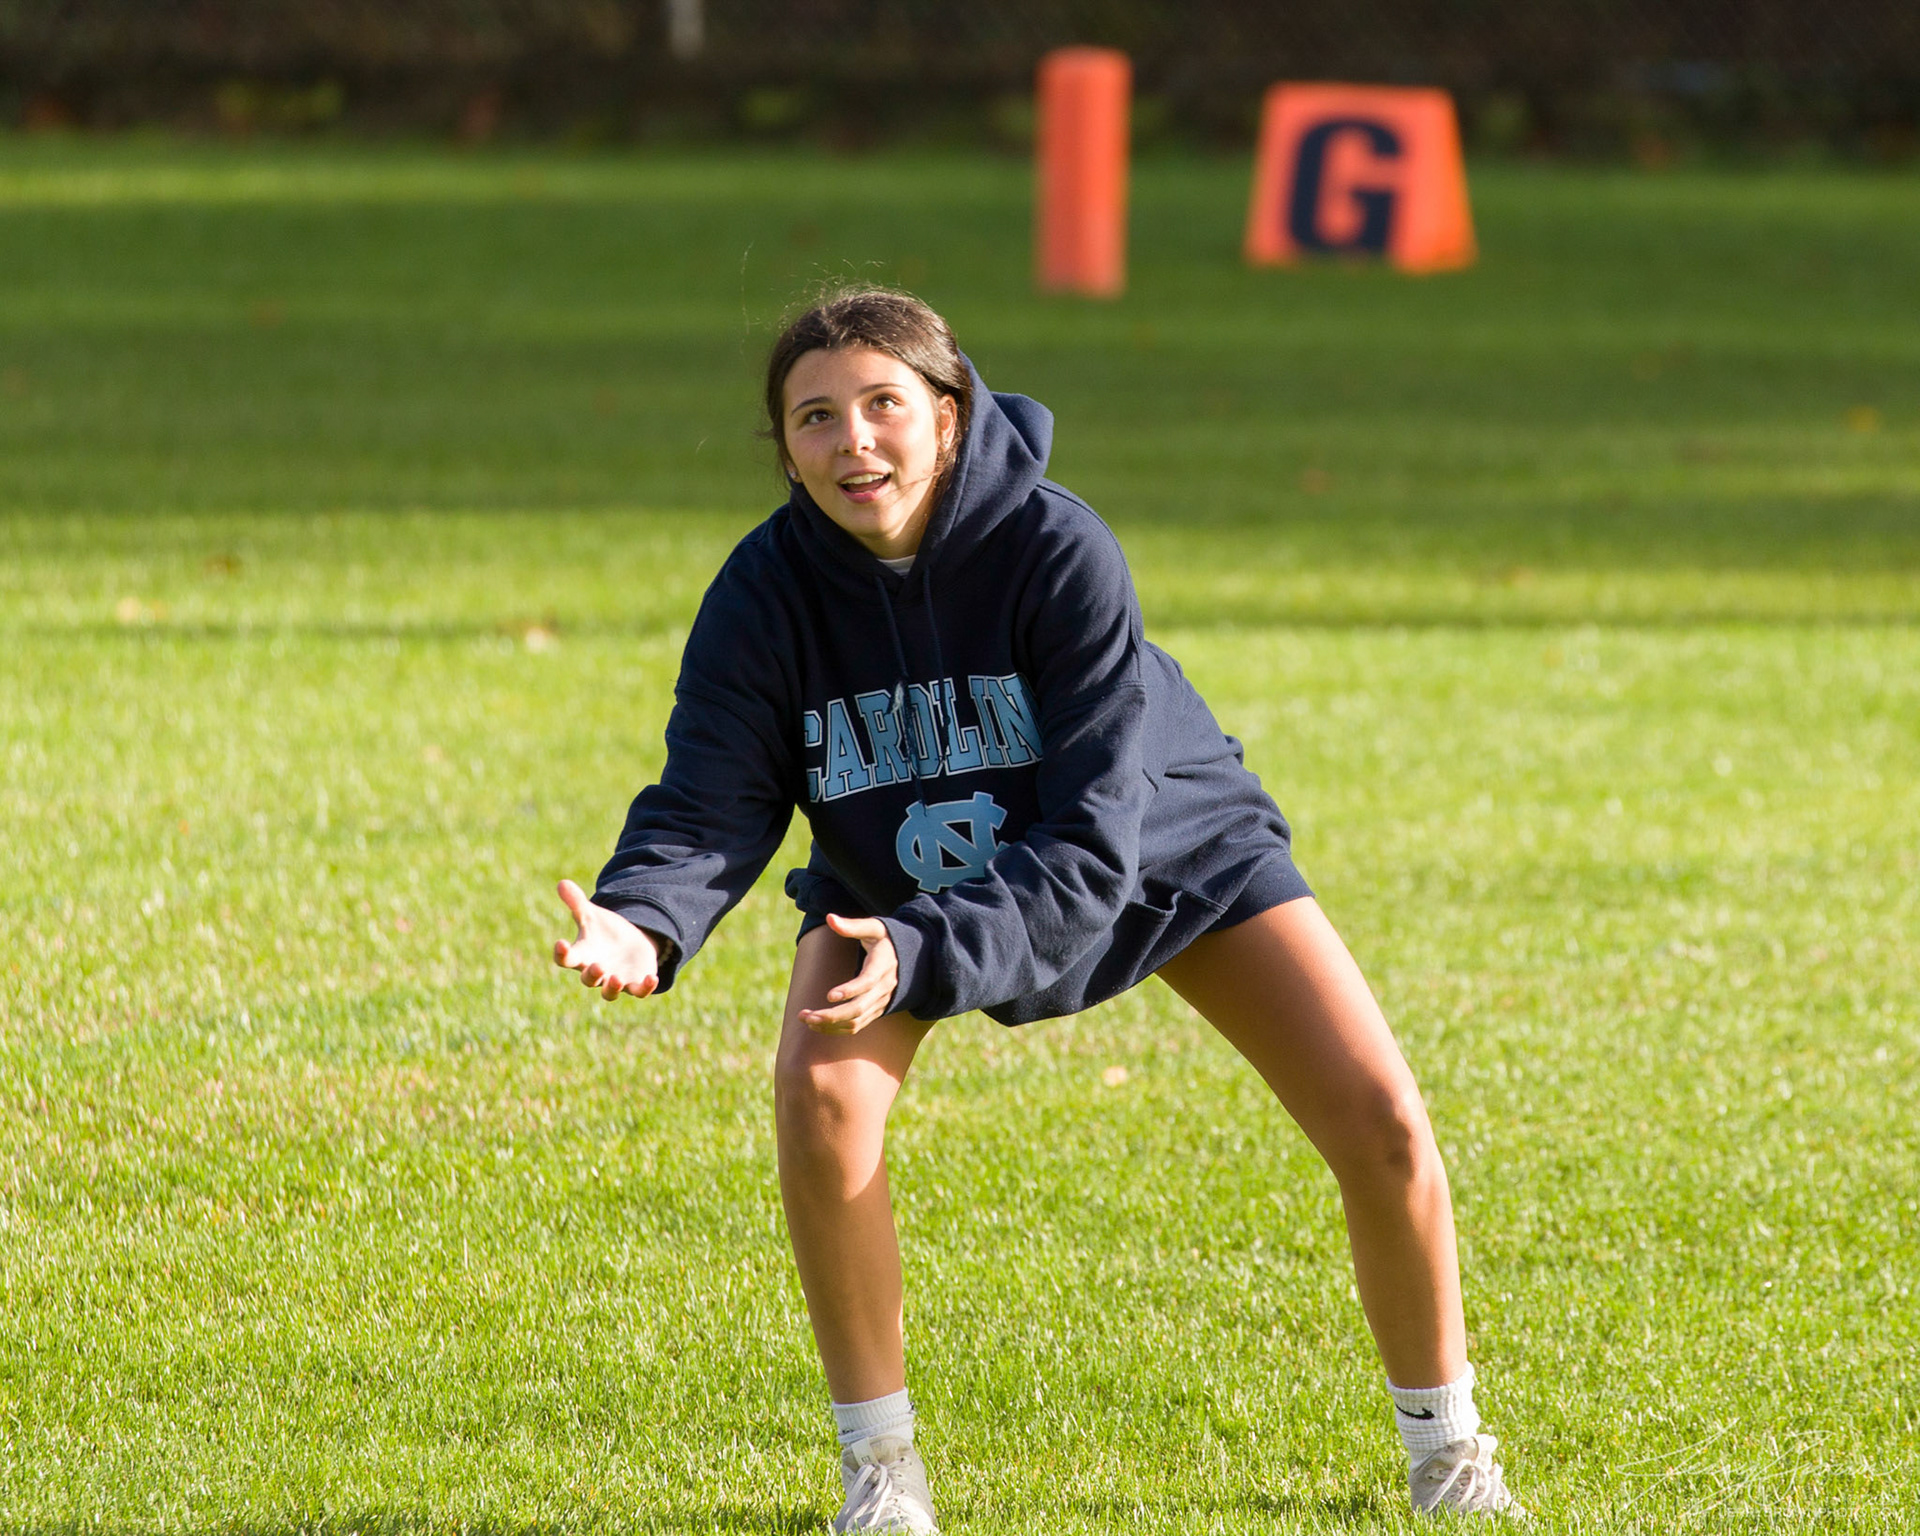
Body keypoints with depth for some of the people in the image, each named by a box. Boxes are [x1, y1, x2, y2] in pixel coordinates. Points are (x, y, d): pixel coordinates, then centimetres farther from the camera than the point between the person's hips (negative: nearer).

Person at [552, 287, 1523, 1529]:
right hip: (895, 878, 2)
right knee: (821, 1100, -26)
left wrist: (920, 956, -51)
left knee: (1383, 1130, -12)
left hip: (1165, 853, -2)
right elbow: (708, 807, -28)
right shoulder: (769, 590, -26)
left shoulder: (1057, 550, -35)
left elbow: (1089, 845, -37)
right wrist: (643, 923, -50)